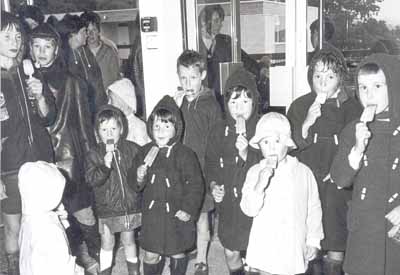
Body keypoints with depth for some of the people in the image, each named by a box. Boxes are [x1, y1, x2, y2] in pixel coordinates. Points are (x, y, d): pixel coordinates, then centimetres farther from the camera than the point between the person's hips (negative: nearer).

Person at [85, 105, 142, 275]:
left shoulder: (132, 149, -5)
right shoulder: (94, 154, -7)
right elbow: (91, 180, -19)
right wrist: (105, 166, -31)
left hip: (130, 205, 1)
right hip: (106, 208, -1)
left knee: (128, 241, 17)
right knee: (107, 243, 13)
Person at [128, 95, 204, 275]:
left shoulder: (184, 154, -13)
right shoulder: (146, 151, -1)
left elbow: (195, 184, -10)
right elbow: (133, 178, 7)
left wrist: (189, 209, -14)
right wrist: (139, 177, -16)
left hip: (177, 214, -3)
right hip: (152, 213, 3)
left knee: (177, 253, 16)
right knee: (151, 255, 11)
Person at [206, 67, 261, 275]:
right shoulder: (220, 130, 1)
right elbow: (211, 162, 14)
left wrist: (247, 154, -27)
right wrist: (213, 185, -1)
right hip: (228, 204, 4)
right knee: (231, 253, 17)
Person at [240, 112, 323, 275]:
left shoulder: (304, 172, -3)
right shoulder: (255, 172, -5)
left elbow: (314, 208, 4)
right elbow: (249, 209, -11)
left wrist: (313, 241, 4)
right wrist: (260, 185, -26)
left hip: (293, 248, 0)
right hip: (264, 248, 0)